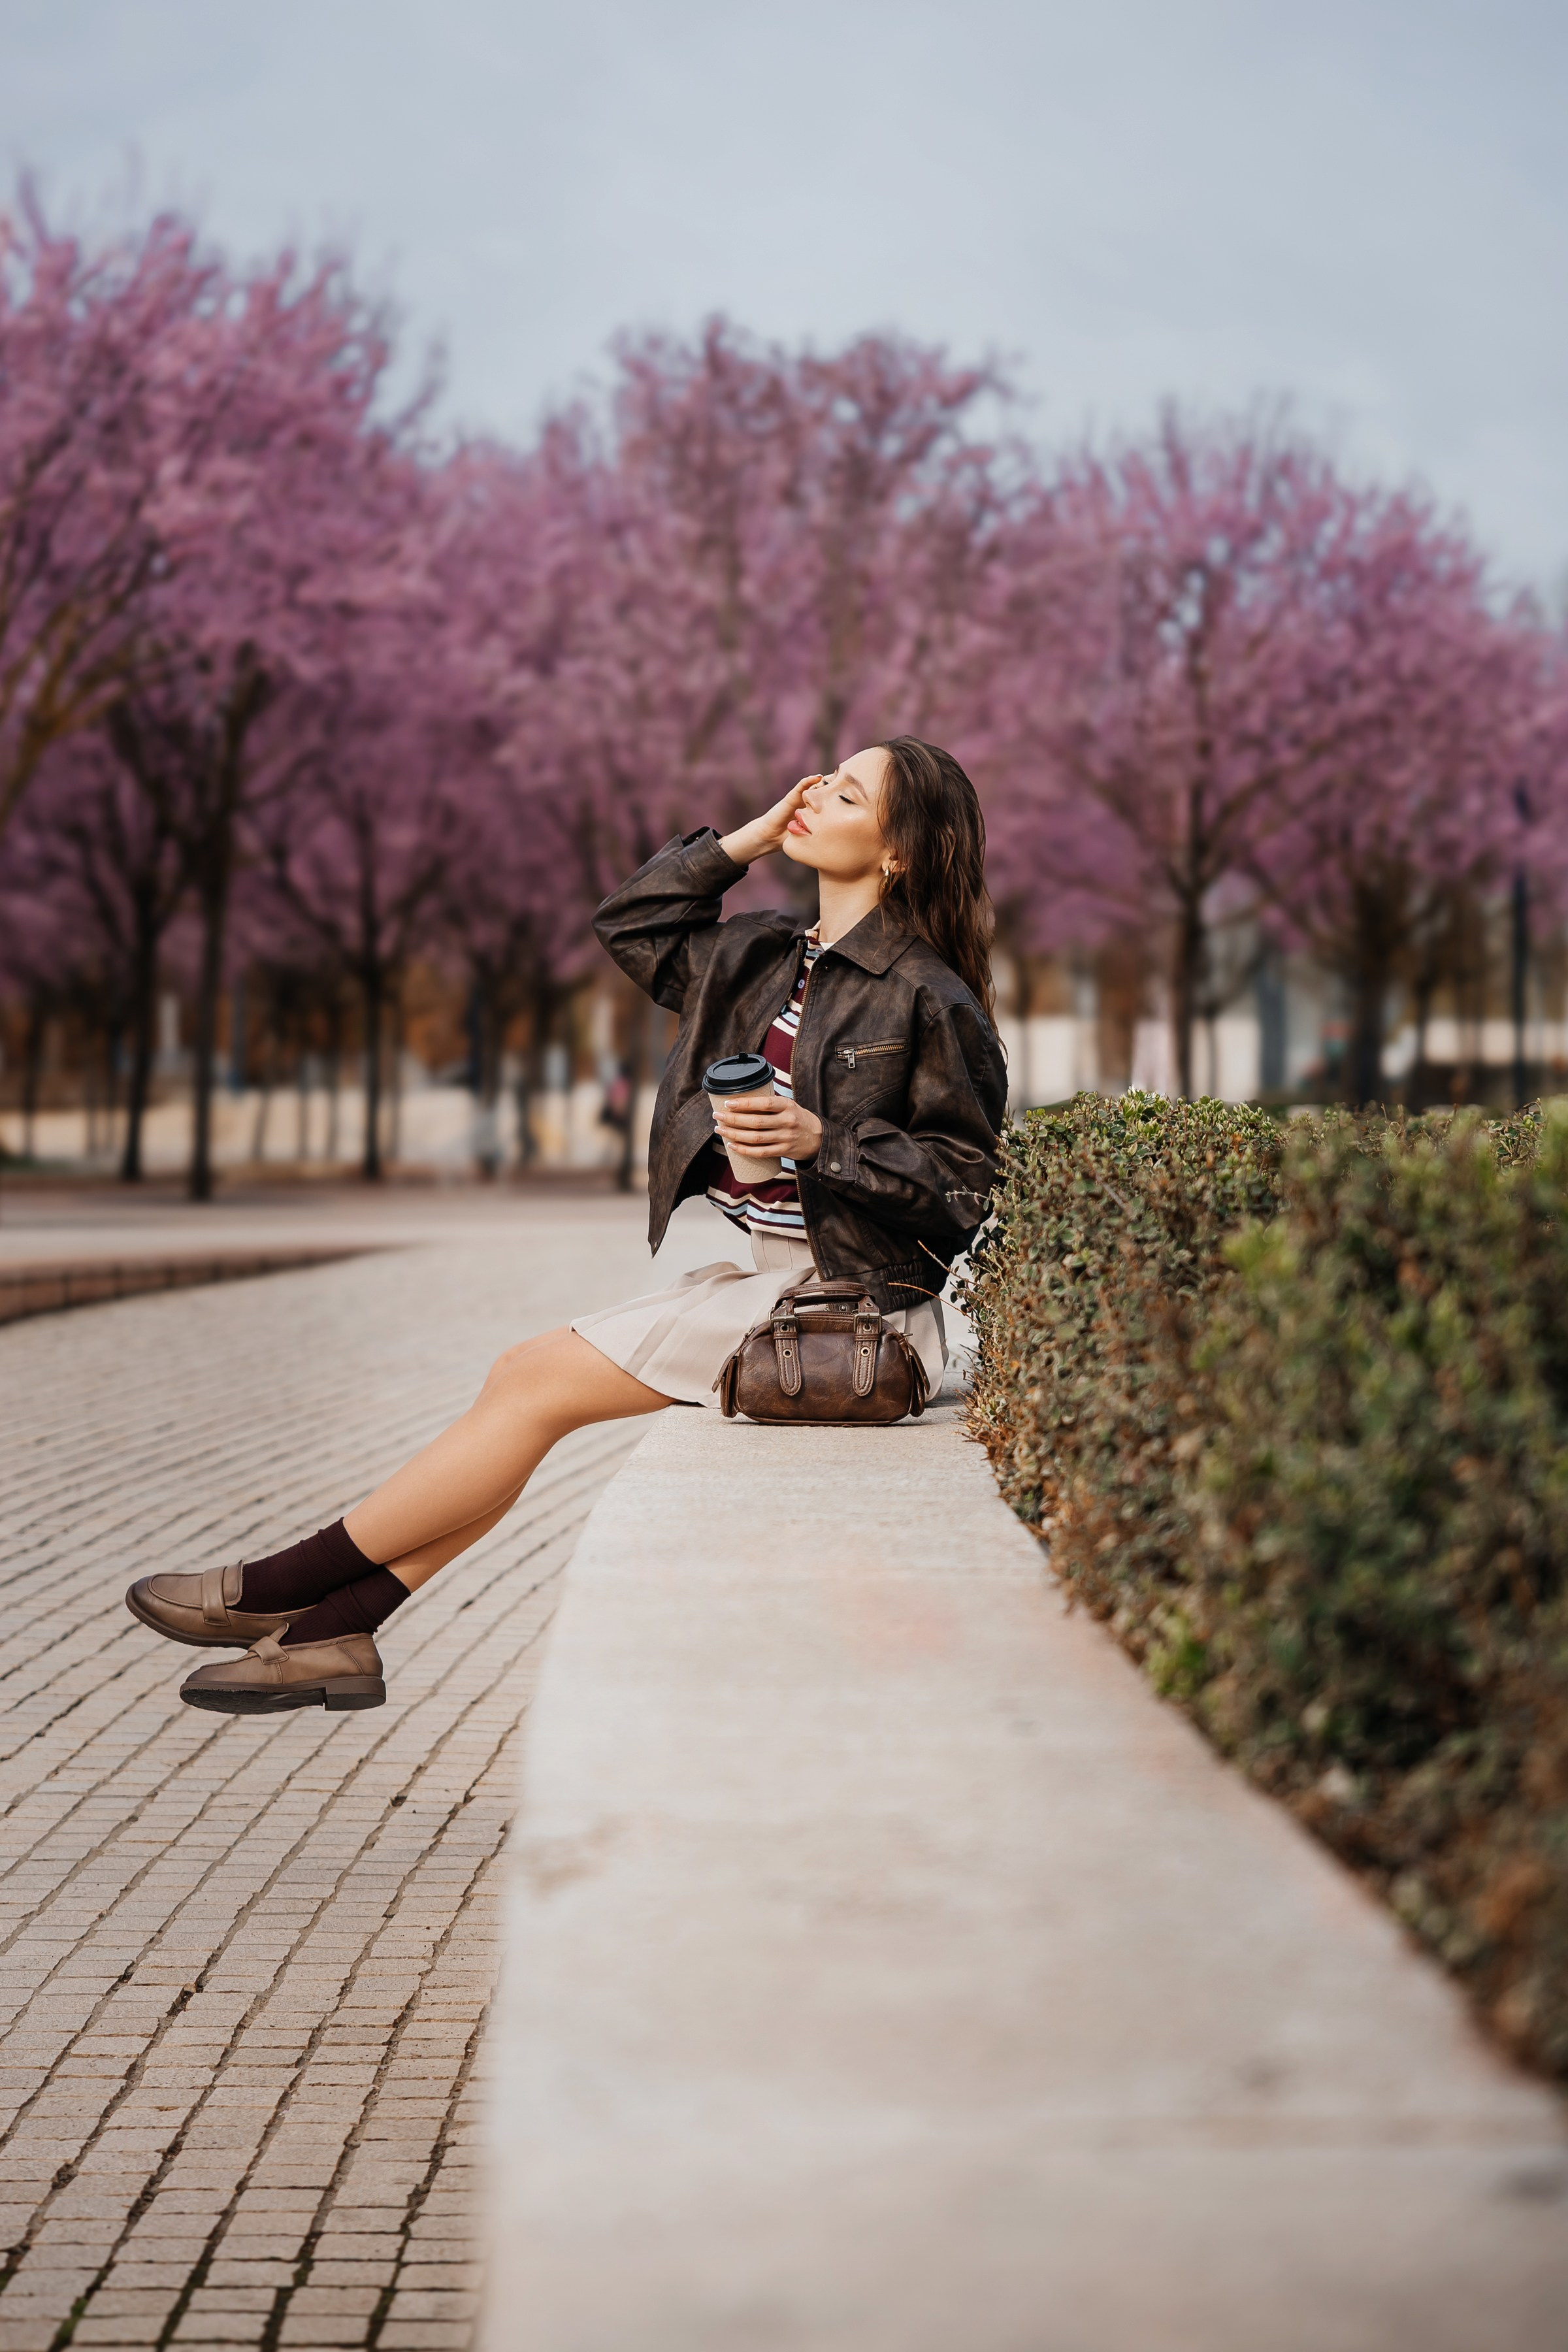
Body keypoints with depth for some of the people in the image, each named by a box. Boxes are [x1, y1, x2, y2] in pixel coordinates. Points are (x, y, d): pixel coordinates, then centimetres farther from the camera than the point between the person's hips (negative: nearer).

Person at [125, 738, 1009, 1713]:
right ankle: (330, 1634, 1)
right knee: (521, 1379, -2)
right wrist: (745, 839, 10)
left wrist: (821, 1140, -22)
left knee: (538, 1385, -11)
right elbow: (635, 927, 19)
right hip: (762, 1268, 8)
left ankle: (279, 1587, -2)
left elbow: (972, 1176, -11)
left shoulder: (928, 997, -12)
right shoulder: (768, 957, 12)